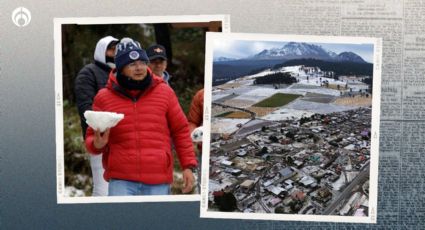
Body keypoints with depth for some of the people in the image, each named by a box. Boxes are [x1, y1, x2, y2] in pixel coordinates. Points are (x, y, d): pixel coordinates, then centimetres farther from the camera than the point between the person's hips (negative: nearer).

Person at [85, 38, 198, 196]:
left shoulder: (164, 92, 6)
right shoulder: (104, 97, 3)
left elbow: (180, 131, 10)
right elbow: (92, 136, 11)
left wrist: (188, 165, 4)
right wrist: (97, 144, -13)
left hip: (158, 181, 1)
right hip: (121, 180, -1)